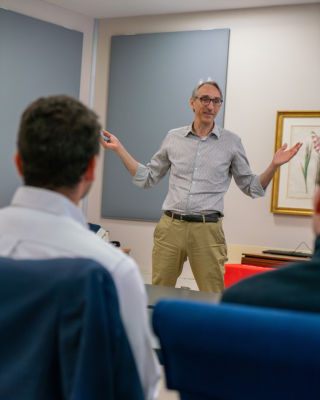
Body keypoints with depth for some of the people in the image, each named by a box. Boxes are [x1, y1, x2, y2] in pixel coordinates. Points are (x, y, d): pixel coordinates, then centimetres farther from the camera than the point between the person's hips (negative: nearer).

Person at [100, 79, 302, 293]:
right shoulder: (174, 138, 11)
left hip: (208, 230, -2)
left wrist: (274, 166, -7)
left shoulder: (232, 142, 6)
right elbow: (148, 178, 17)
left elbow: (252, 187, 9)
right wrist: (120, 149, 11)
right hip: (170, 227, 2)